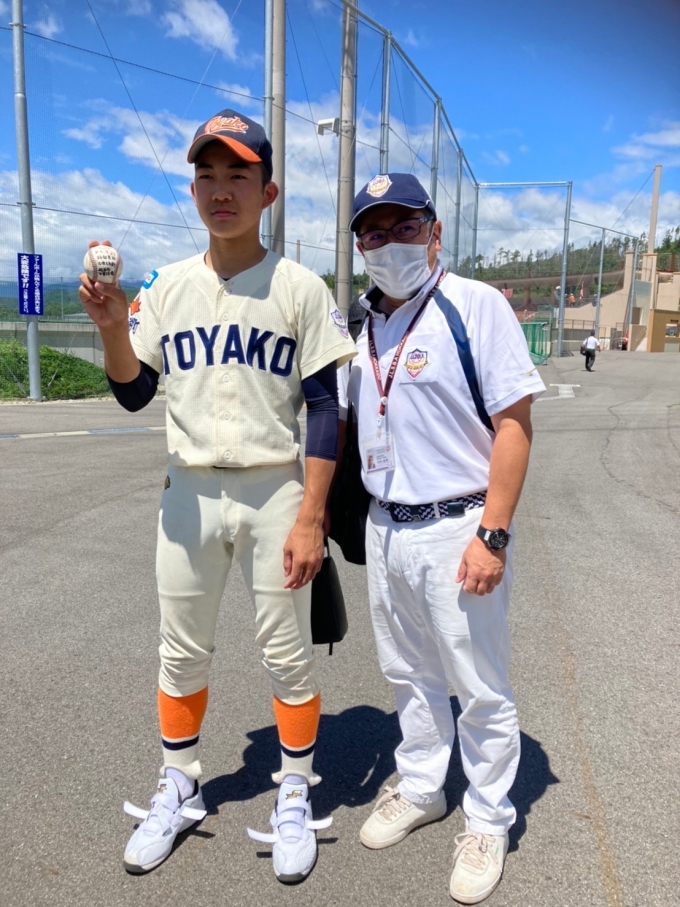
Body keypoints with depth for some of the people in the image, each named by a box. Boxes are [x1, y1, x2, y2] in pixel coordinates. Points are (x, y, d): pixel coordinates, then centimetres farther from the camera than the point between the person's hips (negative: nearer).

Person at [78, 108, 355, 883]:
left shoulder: (300, 288, -5)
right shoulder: (168, 285, 6)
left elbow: (323, 410, -7)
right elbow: (133, 393, 7)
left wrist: (310, 519, -13)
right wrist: (111, 325, -12)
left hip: (274, 494, -3)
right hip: (190, 493, 4)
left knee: (287, 655, 7)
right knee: (181, 651, 14)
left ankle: (295, 797, 30)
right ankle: (179, 791, 37)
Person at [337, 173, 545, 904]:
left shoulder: (475, 304, -11)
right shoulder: (362, 324, 9)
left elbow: (514, 424, -14)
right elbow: (340, 418, 16)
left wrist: (492, 536, -19)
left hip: (455, 529, -6)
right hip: (384, 527, 6)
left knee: (480, 690, 9)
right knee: (408, 675, 21)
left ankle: (487, 822, 31)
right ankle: (420, 789, 42)